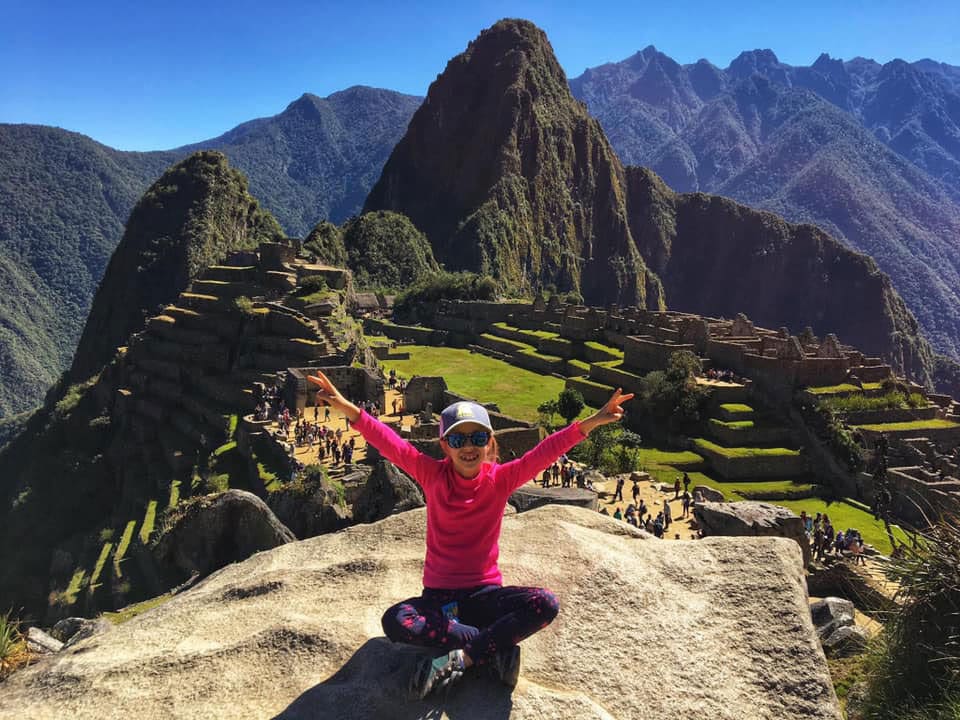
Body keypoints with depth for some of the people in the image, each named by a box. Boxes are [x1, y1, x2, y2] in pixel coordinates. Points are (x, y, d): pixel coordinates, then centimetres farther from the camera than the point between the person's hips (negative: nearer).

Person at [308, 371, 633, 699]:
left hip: (484, 593, 0)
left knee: (546, 605, -26)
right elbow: (390, 444, -21)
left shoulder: (501, 478, -7)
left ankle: (460, 658, -20)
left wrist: (590, 423, -33)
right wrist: (347, 408, -36)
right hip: (438, 594, 0)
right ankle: (496, 649, -21)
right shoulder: (432, 475, -8)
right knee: (394, 621, -31)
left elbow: (546, 451, -19)